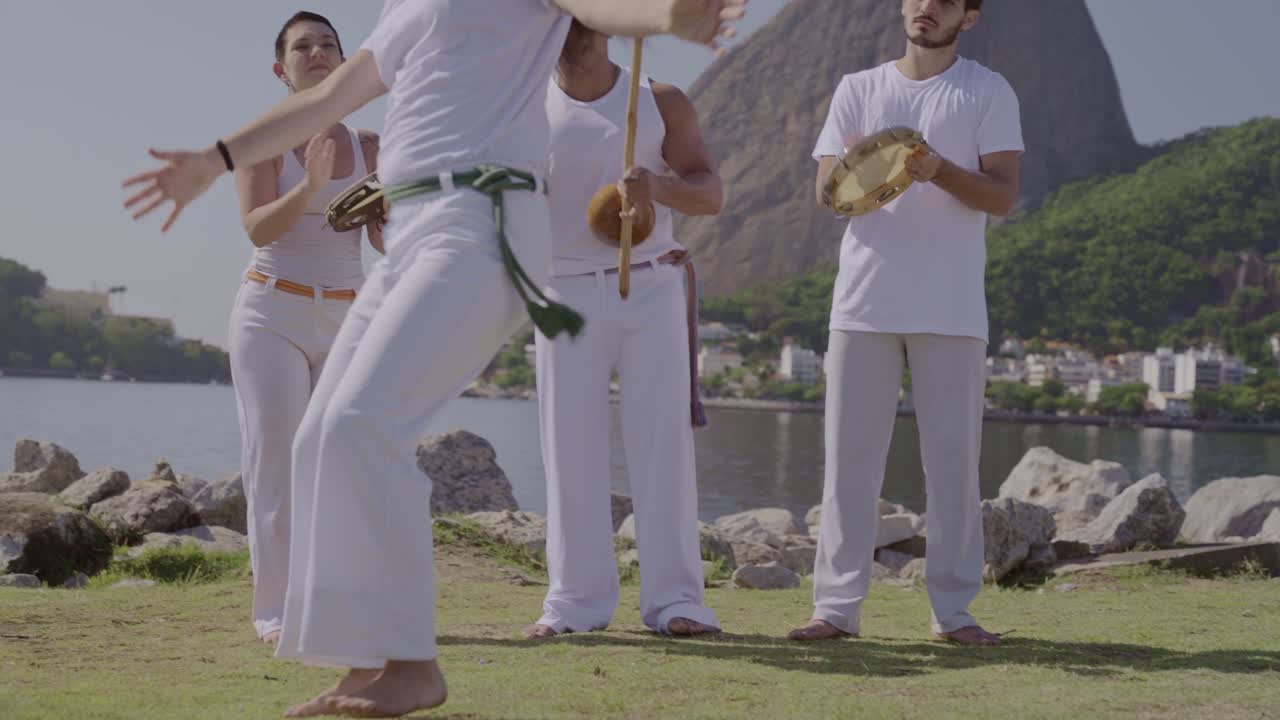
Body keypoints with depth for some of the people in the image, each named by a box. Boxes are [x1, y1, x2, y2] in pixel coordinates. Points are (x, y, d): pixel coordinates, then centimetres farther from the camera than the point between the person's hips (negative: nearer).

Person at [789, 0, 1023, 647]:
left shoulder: (989, 93, 6)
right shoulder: (858, 89, 13)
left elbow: (1002, 196, -3)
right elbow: (824, 191, 6)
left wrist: (938, 170, -20)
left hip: (951, 309, -2)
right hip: (864, 302, 2)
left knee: (953, 457, 0)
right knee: (850, 456, 1)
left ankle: (953, 609, 7)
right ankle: (837, 605, 5)